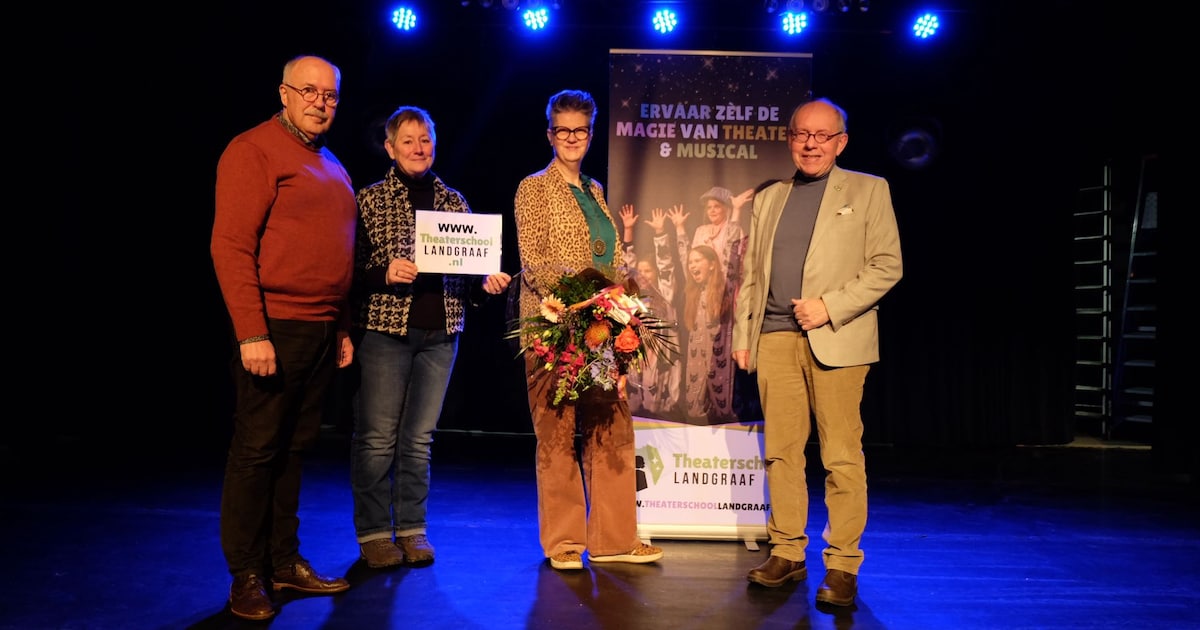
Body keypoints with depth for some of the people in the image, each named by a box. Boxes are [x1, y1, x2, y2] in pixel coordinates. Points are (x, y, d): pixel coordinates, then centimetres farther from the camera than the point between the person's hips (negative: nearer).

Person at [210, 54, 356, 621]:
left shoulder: (331, 166, 19)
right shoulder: (254, 150, -6)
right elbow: (230, 246, -14)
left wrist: (342, 328, 16)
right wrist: (251, 334, -19)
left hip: (323, 331, 8)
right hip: (275, 328, -7)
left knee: (294, 448, 13)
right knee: (257, 450, 1)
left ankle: (285, 563, 23)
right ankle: (246, 575, 13)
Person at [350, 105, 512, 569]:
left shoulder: (453, 201, 12)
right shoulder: (370, 199, 1)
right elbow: (351, 269, -3)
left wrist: (487, 281, -6)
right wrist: (385, 274, -21)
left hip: (441, 331, 3)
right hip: (385, 327, -3)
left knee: (419, 438, 10)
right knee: (377, 436, 1)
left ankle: (412, 530, 21)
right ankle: (373, 533, 15)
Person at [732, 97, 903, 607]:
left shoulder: (868, 191, 7)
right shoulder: (769, 198, 19)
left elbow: (888, 265, -1)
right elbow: (751, 275, 17)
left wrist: (830, 306, -11)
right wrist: (742, 335, 9)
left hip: (836, 339, -4)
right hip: (775, 337, 4)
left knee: (842, 457, -3)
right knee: (780, 451, 6)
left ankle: (842, 566, 6)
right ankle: (787, 553, 17)